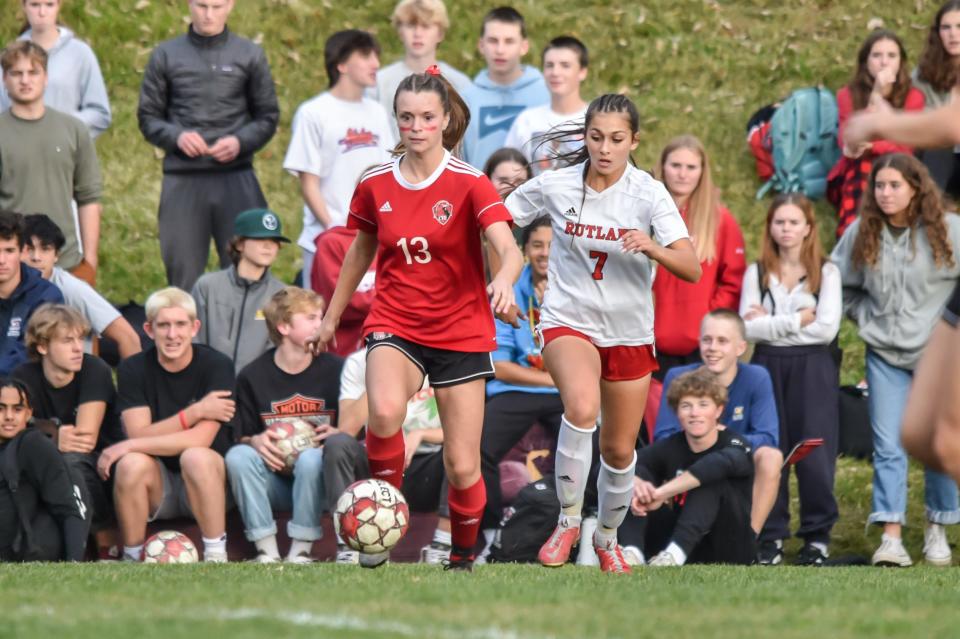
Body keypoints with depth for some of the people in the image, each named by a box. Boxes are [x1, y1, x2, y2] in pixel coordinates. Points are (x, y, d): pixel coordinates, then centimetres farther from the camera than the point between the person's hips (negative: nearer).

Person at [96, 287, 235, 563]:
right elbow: (139, 434, -14)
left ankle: (216, 555, -24)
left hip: (205, 485, -2)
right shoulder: (133, 370, -3)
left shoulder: (216, 366, -11)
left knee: (196, 457, -34)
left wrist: (127, 446, -22)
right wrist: (194, 412, -24)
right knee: (132, 464, -30)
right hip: (157, 489, 2)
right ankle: (131, 558, -14)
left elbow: (200, 440, -22)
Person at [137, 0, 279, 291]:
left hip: (236, 179, 0)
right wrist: (176, 136, -10)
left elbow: (268, 117, 11)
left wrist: (240, 141, -8)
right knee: (183, 274, 2)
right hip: (182, 180, 0)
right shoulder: (166, 55, 9)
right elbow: (147, 117, 10)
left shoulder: (250, 55, 9)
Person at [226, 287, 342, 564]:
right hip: (274, 479, 2)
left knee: (310, 458, -34)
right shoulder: (252, 376, 1)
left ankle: (301, 550, -22)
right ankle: (266, 550, -23)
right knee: (237, 456, -26)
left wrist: (337, 435, -19)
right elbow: (241, 437, 5)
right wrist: (256, 441, -17)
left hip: (319, 480, -1)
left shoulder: (335, 370, -2)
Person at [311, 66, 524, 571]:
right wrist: (332, 316, 27)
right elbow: (360, 251, 19)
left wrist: (505, 279, -46)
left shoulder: (469, 184, -9)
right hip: (394, 325, 1)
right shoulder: (376, 184, 1)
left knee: (462, 467, -2)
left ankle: (463, 557, 25)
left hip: (461, 332, -1)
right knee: (385, 412, -32)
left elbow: (510, 250, -23)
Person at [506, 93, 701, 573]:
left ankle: (607, 537, 39)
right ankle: (567, 521, -16)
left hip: (629, 333, 2)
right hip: (568, 322, -2)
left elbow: (691, 268, -19)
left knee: (619, 450, 11)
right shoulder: (553, 187, -8)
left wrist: (652, 248, -38)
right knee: (582, 406, -32)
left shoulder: (649, 195, -11)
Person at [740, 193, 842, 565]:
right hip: (767, 368, 2)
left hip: (813, 370, -2)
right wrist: (797, 321, -9)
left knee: (813, 452, -4)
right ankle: (771, 535, 8)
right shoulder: (757, 273, 8)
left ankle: (818, 535, 3)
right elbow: (748, 327, -4)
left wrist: (771, 323, -7)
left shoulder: (826, 272, 3)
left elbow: (826, 329, -9)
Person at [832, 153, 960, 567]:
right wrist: (865, 317, 4)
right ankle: (891, 536, -8)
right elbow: (841, 282, 14)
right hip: (885, 354, 1)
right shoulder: (861, 234, -1)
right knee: (888, 446, -5)